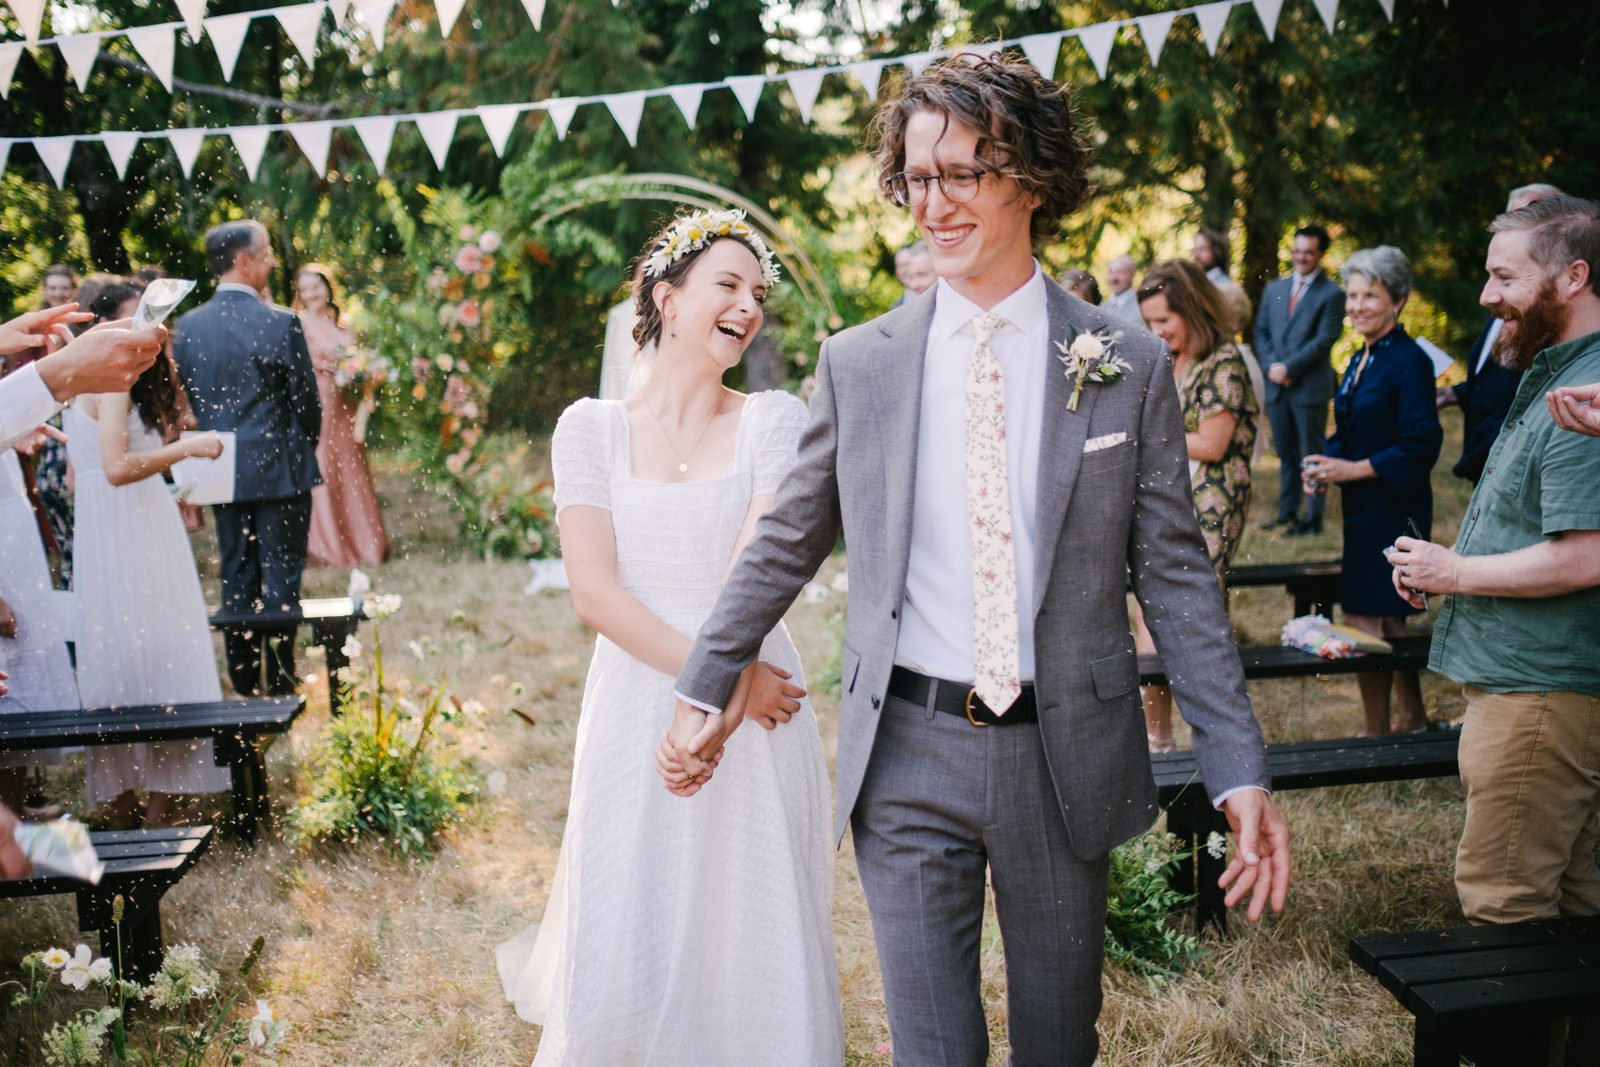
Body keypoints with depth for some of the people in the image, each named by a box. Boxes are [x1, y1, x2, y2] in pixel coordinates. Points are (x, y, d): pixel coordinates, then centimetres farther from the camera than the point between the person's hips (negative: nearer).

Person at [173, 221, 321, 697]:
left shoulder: (186, 327, 0)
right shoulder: (280, 323, -14)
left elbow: (181, 402, 6)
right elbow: (306, 399, -8)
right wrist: (305, 447, 10)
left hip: (222, 473, 4)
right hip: (280, 469, -4)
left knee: (236, 574, 13)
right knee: (281, 575, 3)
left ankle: (244, 676, 18)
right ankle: (280, 676, 7)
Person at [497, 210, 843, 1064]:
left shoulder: (774, 420, 2)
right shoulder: (591, 428, 3)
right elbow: (594, 590, -6)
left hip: (756, 714, 0)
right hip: (633, 711, 0)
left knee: (754, 943, 7)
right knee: (625, 961, 5)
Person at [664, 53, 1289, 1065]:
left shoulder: (1130, 367, -2)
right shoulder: (858, 364, 1)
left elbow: (1175, 572, -2)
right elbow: (788, 543, 10)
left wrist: (1240, 770, -7)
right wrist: (708, 687, 12)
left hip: (1066, 754, 0)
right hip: (908, 755, 0)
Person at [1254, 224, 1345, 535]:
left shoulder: (1331, 294, -3)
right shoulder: (1274, 289, 14)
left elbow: (1324, 340, -11)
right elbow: (1261, 331, 11)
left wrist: (1289, 368, -15)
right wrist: (1271, 366, -5)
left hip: (1310, 387, -5)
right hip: (1277, 386, 5)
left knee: (1312, 455, 0)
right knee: (1286, 454, 12)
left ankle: (1313, 518, 5)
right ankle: (1287, 513, 21)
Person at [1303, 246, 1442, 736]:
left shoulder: (1409, 361, -15)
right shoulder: (1359, 361, 12)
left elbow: (1421, 447, -20)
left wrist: (1353, 470, -19)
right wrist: (1328, 464, -1)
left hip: (1392, 507, -9)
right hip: (1364, 508, 9)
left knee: (1364, 622, -5)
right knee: (1389, 622, 17)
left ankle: (1376, 732, 7)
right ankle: (1413, 720, 30)